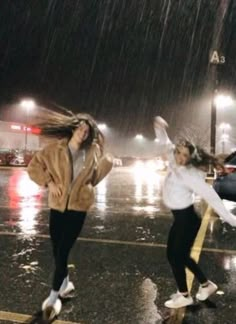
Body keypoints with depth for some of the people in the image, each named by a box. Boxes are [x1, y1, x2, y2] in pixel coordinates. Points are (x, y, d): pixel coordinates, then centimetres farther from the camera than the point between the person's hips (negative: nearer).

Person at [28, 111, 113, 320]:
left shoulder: (92, 152, -3)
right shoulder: (55, 149, -5)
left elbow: (107, 162, 14)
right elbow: (34, 166, -1)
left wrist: (89, 184, 5)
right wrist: (49, 182, -12)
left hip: (78, 208, -1)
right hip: (57, 206, 2)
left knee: (62, 253, -2)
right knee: (57, 252, 12)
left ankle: (53, 297, 13)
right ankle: (66, 284, 38)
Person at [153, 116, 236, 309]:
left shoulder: (190, 175, -24)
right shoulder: (174, 163, -4)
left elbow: (210, 196, -26)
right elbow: (165, 144, 11)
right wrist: (160, 128, -4)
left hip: (187, 219, -8)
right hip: (180, 218, 8)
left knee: (176, 256, 5)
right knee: (179, 255, 18)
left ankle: (184, 296, 25)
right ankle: (206, 284, 34)